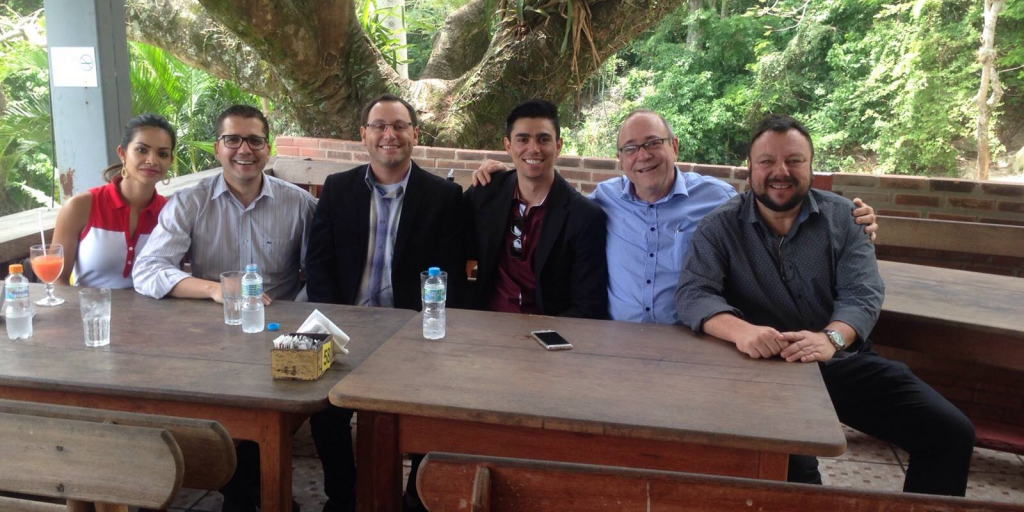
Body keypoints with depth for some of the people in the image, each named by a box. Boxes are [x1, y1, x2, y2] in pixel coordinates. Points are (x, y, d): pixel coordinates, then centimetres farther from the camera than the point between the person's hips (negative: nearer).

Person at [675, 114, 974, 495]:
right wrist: (741, 330, -34)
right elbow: (693, 294, -13)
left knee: (952, 432, -7)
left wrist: (831, 338, -29)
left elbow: (862, 293, -6)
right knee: (787, 460, -32)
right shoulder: (720, 227, -1)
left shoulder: (843, 217, 5)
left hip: (844, 363, 4)